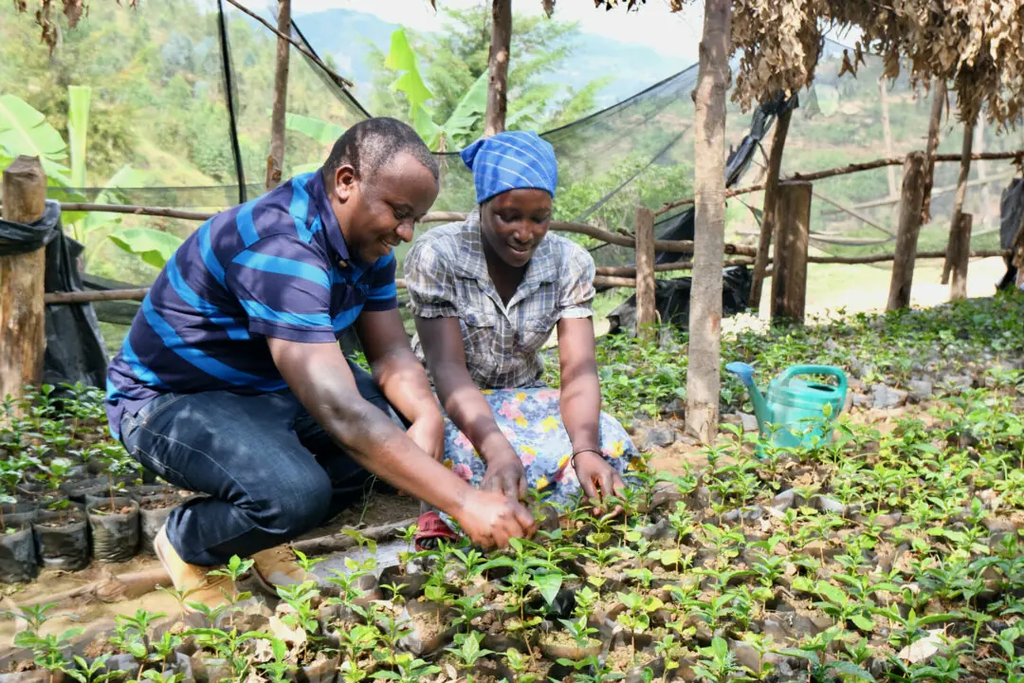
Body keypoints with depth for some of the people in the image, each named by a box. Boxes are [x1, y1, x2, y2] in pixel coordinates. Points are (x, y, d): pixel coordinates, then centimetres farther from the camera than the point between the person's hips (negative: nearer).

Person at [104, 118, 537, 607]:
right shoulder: (279, 249, -34)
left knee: (397, 423, -12)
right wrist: (463, 501, -43)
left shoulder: (366, 236, -5)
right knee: (296, 493, -33)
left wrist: (427, 417, -25)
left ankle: (267, 539, 8)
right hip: (166, 401, -8)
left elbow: (390, 352, -2)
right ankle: (185, 544, 1)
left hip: (268, 389, 8)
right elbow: (340, 414, -42)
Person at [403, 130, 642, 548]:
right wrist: (497, 448, -45)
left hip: (522, 399, 4)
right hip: (446, 405, -4)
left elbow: (578, 370, -18)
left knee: (608, 442, -26)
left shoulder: (570, 263, -9)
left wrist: (586, 449, -40)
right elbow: (447, 369, -26)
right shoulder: (436, 255, -18)